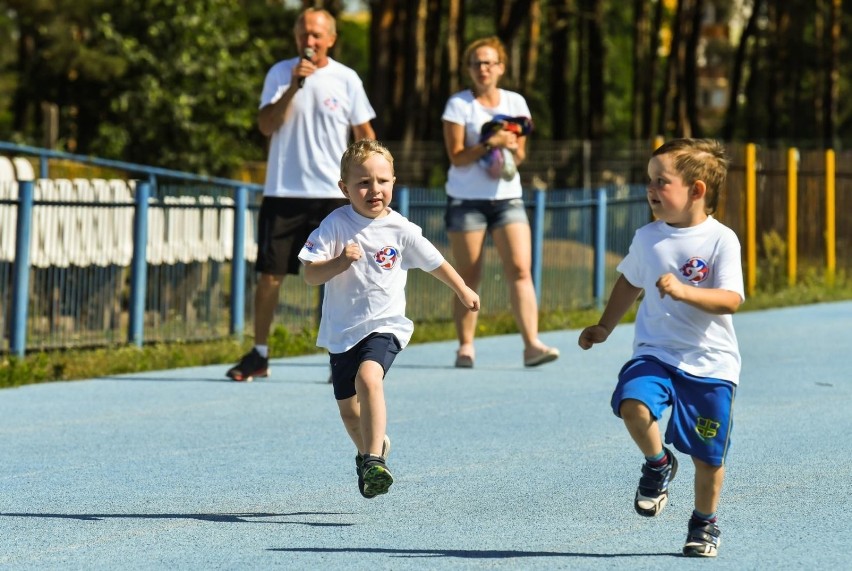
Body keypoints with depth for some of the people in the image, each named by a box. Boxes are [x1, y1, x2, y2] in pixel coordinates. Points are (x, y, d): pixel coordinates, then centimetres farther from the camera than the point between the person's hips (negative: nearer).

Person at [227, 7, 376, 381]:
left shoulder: (346, 80, 1)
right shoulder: (280, 74, 3)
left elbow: (365, 134, 6)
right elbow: (266, 125, -7)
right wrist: (294, 85, -18)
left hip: (333, 195, -1)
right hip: (283, 193, 1)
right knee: (269, 275, 1)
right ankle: (259, 356, 11)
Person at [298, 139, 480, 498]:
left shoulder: (400, 230, -5)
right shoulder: (336, 225, -9)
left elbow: (434, 262, 13)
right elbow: (310, 276, -14)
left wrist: (463, 291, 26)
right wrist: (340, 262, -32)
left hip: (385, 324, -2)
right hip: (342, 330, 2)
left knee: (368, 377, -30)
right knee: (348, 409, 13)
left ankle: (374, 460, -32)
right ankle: (371, 448, 44)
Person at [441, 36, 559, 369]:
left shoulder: (515, 102, 9)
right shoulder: (459, 104, -1)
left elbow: (520, 157, 9)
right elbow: (457, 157, -8)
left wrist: (512, 147, -13)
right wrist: (489, 144, -21)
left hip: (507, 197, 2)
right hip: (466, 200, -2)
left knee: (520, 270, -10)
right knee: (469, 277, 0)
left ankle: (532, 344, -15)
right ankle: (465, 347, 8)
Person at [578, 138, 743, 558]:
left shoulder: (721, 240, -10)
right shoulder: (648, 238, 4)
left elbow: (731, 300, -19)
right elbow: (630, 282, 23)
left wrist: (684, 291, -33)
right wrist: (604, 327, 21)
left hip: (710, 362, -3)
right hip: (655, 353, 3)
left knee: (707, 454, 4)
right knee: (633, 405, -28)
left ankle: (704, 522, 29)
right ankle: (658, 464, 1)